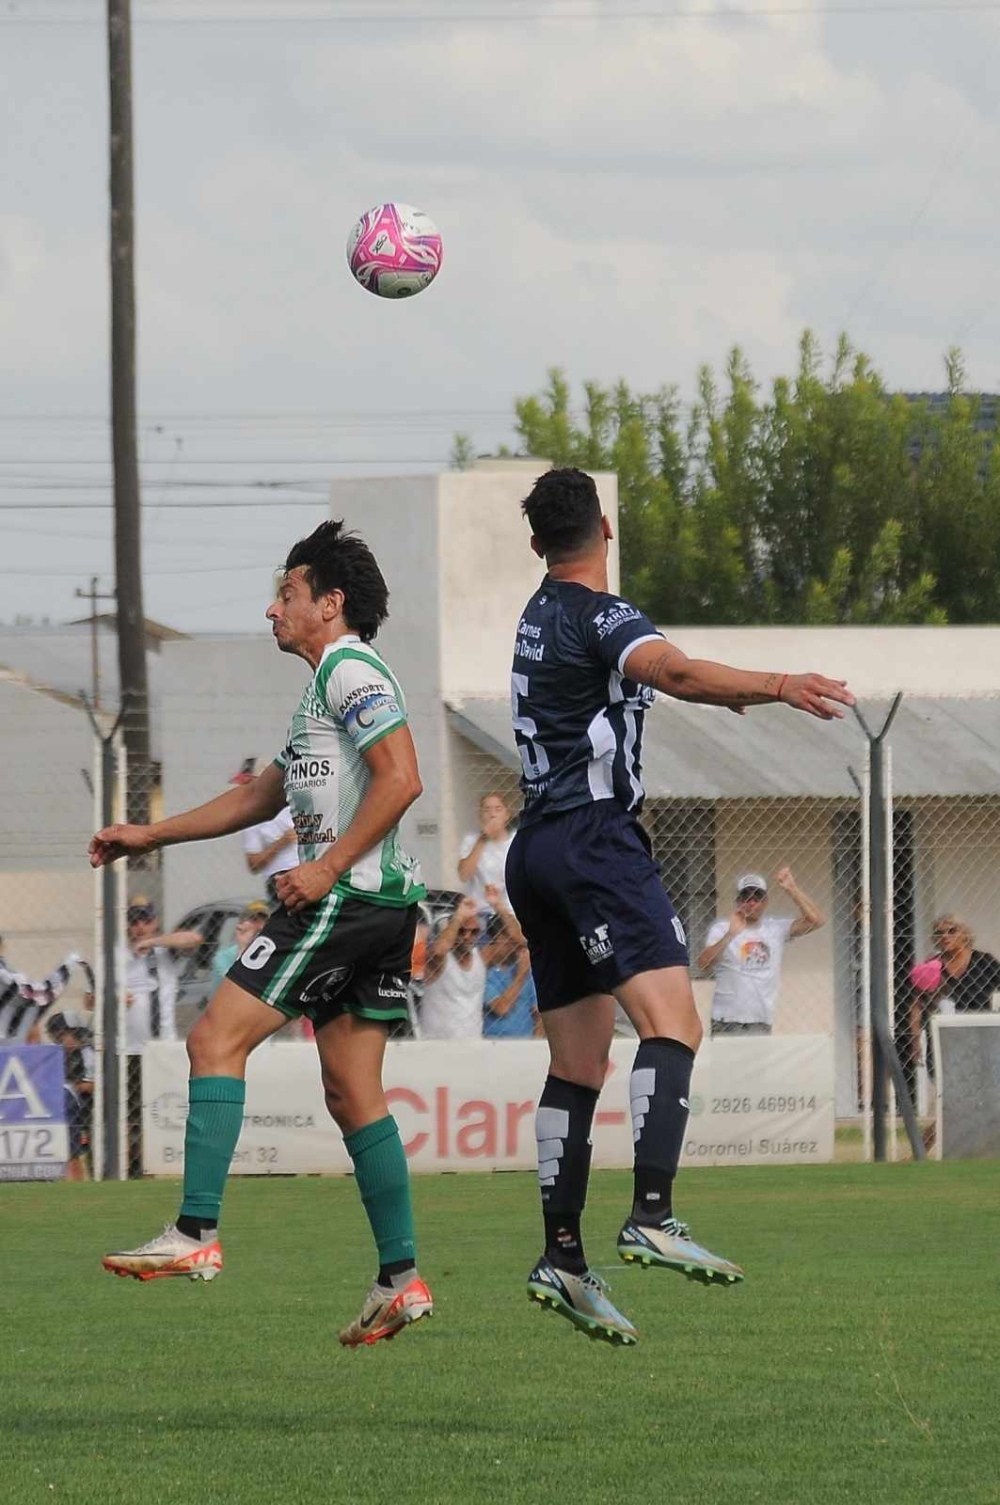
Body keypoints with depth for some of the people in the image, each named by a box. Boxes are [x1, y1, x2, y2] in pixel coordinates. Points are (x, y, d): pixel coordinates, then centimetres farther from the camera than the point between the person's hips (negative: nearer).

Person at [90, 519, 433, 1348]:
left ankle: (196, 1235, -17)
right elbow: (261, 796, 33)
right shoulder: (328, 683, 25)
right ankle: (401, 1280, 6)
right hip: (381, 906, 10)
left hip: (349, 897, -10)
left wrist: (329, 868, -20)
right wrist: (150, 836, 30)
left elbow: (401, 779, -20)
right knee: (353, 1092, 9)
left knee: (218, 1038, -11)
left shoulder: (350, 671, -8)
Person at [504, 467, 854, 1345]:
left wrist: (722, 691, 51)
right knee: (672, 1023, -20)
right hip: (596, 839, -9)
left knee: (577, 1065, 10)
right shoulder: (600, 617, -9)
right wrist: (775, 686, -42)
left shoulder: (542, 617, 19)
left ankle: (562, 1257, 6)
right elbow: (675, 673, -31)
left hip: (538, 848, 10)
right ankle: (652, 1217, -36)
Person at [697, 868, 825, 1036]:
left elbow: (815, 921, -1)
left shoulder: (776, 929, 9)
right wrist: (730, 934, -30)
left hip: (762, 1023, 3)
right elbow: (703, 965, -16)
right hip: (727, 1024, -3)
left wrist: (792, 889, -11)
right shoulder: (721, 929, -1)